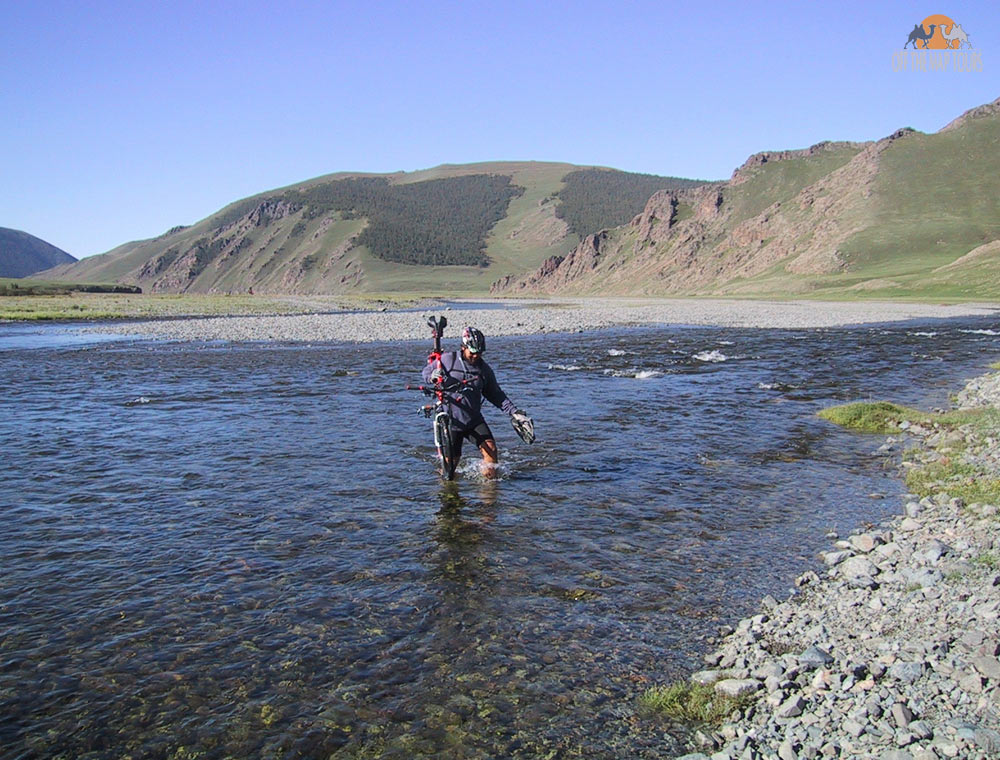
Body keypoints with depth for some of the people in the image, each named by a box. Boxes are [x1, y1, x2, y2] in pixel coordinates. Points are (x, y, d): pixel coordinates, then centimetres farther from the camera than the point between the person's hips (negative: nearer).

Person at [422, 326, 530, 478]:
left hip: (474, 419, 3)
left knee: (490, 447, -16)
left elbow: (495, 394, 10)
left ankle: (490, 476, 3)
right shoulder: (448, 359, -6)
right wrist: (433, 376, -19)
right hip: (451, 420, -2)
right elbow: (426, 371, 5)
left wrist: (514, 411, 1)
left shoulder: (484, 369, 3)